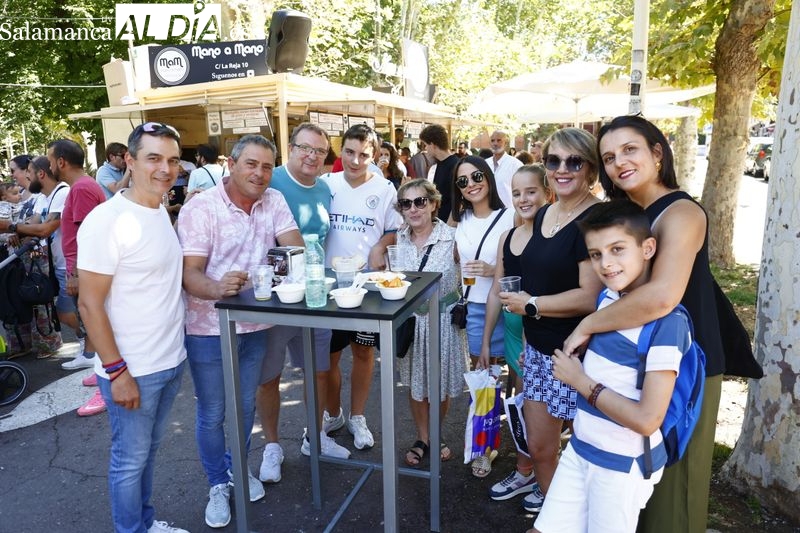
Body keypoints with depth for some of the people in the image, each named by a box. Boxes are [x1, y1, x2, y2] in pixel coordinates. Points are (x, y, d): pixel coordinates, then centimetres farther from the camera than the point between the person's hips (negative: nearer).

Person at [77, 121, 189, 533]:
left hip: (172, 360, 7)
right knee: (130, 460, 12)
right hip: (132, 370, -7)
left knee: (149, 449, 23)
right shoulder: (107, 221, -19)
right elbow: (90, 304, -17)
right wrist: (116, 371, -18)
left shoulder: (160, 212, 5)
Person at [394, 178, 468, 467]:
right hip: (409, 320, 3)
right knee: (415, 383, 13)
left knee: (441, 384, 12)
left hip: (443, 320, -3)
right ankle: (423, 439, 34)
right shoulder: (399, 240, -2)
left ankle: (435, 436, 37)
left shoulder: (452, 238, -14)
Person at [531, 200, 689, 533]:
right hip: (580, 447, 7)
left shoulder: (666, 321, -21)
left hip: (623, 464, -6)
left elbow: (648, 420, -23)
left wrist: (580, 381, -17)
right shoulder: (607, 298, 1)